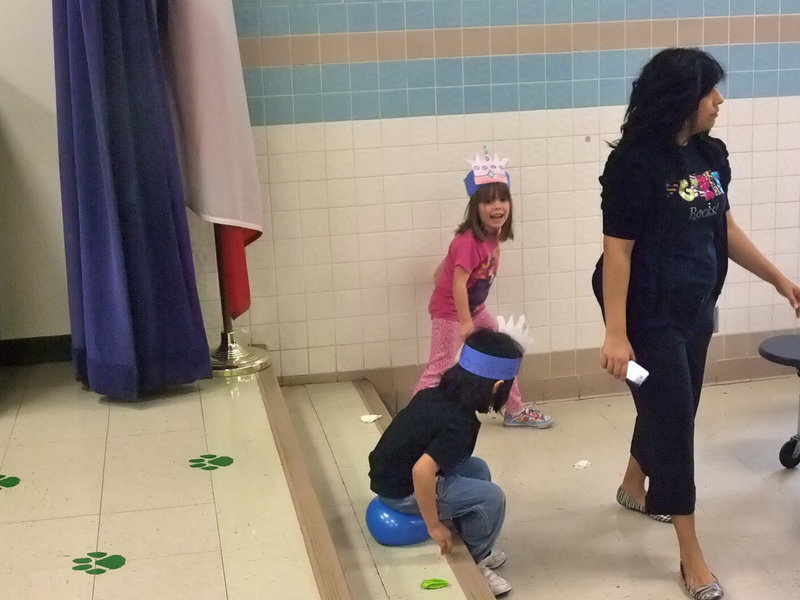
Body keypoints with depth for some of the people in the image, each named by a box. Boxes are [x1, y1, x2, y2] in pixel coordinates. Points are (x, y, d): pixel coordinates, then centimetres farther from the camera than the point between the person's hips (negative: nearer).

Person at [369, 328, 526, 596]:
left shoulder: (436, 393, -1)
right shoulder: (460, 425, -26)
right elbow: (421, 472, -37)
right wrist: (435, 526, -26)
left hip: (390, 474, 9)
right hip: (402, 491, -9)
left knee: (478, 470, 15)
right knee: (491, 496, -10)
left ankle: (476, 551, 22)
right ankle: (473, 561, 10)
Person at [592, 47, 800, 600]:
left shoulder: (710, 154, 2)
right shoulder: (635, 163, -20)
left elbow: (724, 227, 13)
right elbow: (617, 251, -20)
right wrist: (616, 333, -23)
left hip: (696, 309, 8)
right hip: (650, 316, -7)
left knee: (671, 409, 21)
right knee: (673, 420, -2)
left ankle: (635, 488, 48)